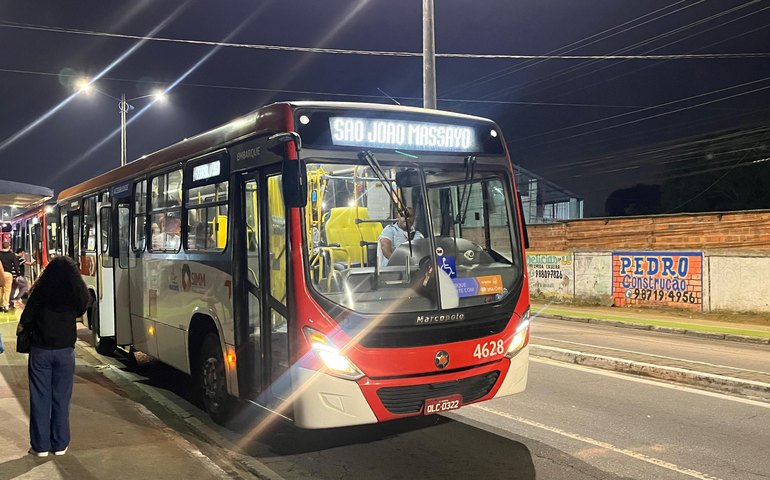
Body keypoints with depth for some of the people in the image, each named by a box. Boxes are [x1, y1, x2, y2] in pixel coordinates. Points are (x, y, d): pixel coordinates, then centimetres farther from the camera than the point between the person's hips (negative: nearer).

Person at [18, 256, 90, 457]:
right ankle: (60, 444, 16)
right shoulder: (76, 295, -5)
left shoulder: (40, 293, -9)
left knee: (40, 398, 8)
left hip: (40, 350, -1)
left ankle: (40, 446, 13)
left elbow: (25, 321, -5)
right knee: (61, 398, 11)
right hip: (65, 350, 1)